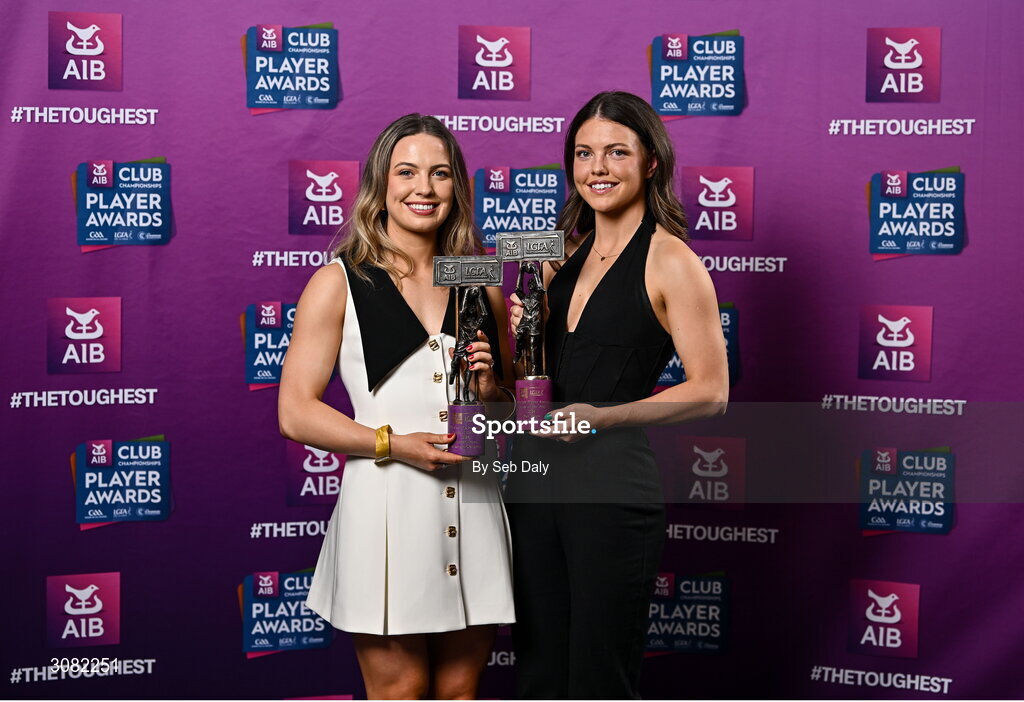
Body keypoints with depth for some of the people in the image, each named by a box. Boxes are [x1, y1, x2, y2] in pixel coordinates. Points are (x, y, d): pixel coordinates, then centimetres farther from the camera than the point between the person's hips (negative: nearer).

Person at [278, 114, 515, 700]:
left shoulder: (482, 286, 13)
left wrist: (489, 391, -2)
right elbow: (295, 413, -4)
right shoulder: (339, 283, 2)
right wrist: (393, 443, -15)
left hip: (472, 511, 4)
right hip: (387, 508, -4)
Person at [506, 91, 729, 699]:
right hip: (535, 486, 6)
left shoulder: (671, 262, -6)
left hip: (613, 489, -6)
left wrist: (602, 417, -18)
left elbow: (711, 392, -10)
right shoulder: (564, 254, 13)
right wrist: (521, 334, 2)